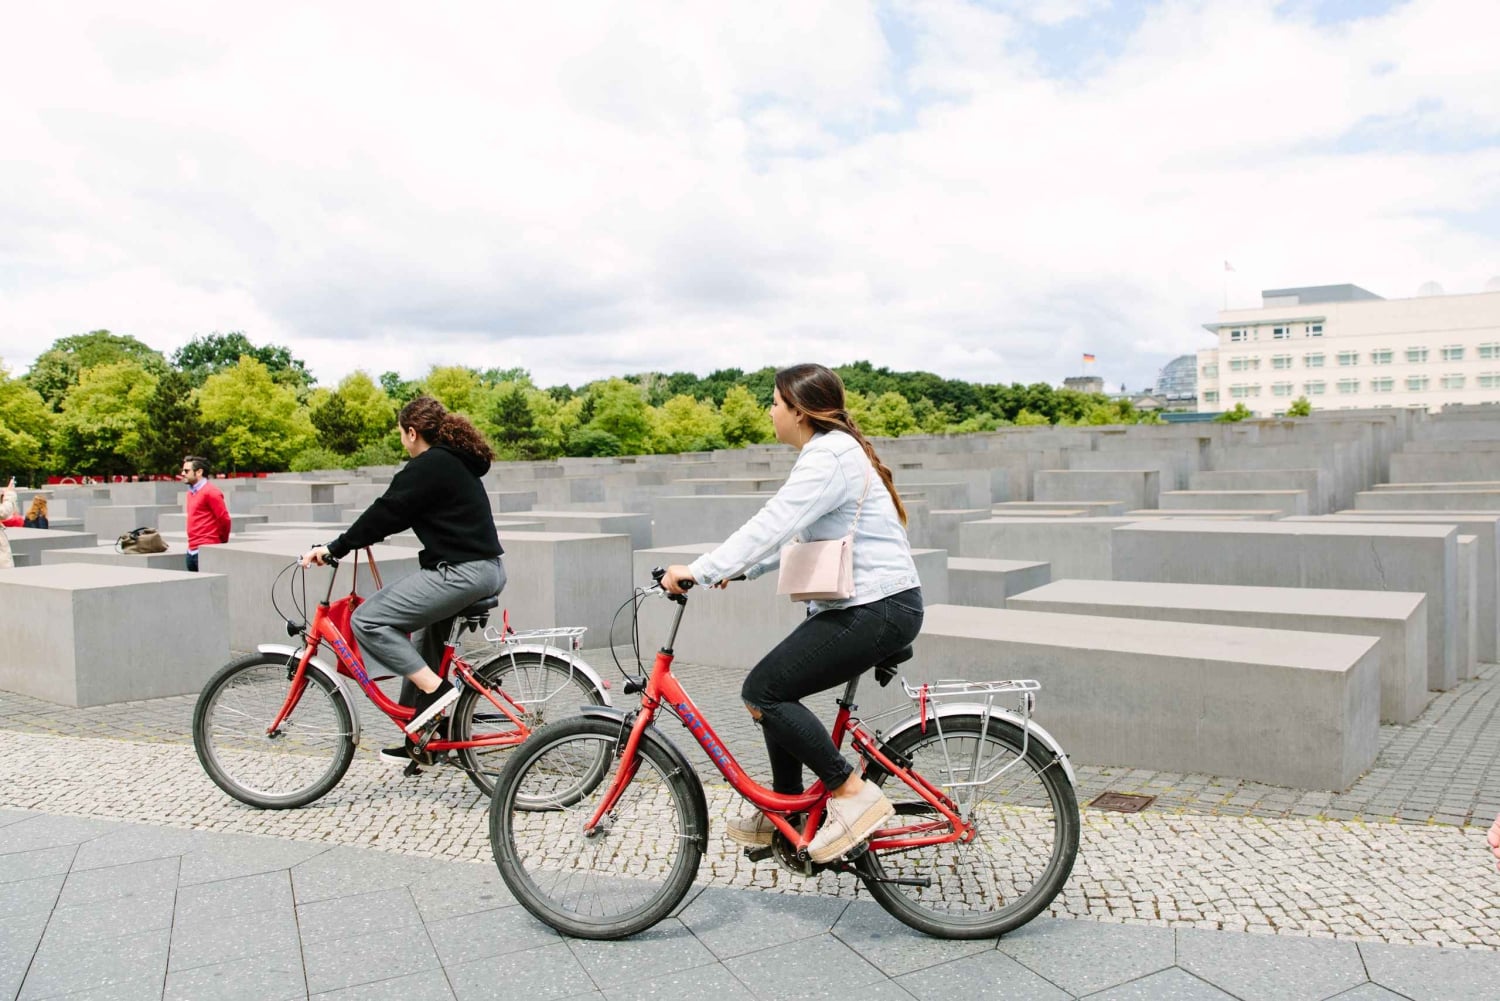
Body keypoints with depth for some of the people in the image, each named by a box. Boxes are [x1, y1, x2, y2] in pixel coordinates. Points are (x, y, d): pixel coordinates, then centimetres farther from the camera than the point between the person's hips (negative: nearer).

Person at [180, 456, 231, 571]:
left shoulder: (210, 492, -11)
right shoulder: (191, 492, 16)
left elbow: (224, 519, -13)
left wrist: (222, 542, 0)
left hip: (206, 550, -9)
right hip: (192, 551, 9)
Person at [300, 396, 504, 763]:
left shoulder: (428, 466, -9)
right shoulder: (455, 461, 20)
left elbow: (387, 511, -13)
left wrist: (334, 548, -7)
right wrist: (357, 537, 32)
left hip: (459, 572, -11)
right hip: (488, 569, 11)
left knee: (368, 620, -9)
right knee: (424, 641, 21)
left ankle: (436, 691, -10)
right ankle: (421, 736, 27)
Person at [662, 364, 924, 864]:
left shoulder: (829, 457, -17)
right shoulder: (832, 450, 17)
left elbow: (773, 523, -27)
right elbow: (792, 534, 20)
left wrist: (702, 571, -27)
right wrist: (739, 569, 13)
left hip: (877, 609, -11)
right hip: (862, 603, 11)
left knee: (763, 691, -11)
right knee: (776, 688, 14)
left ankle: (853, 794, -4)